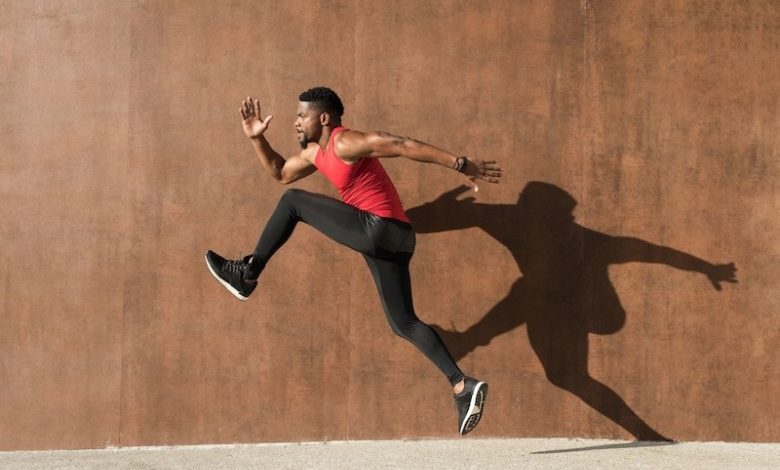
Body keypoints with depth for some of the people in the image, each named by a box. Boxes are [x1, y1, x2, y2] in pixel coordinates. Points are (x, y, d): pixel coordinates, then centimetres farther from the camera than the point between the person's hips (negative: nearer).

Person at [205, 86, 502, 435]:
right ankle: (463, 386, -2)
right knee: (404, 324, 8)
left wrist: (462, 165, -19)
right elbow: (280, 173, 37)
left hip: (377, 229, -10)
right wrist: (257, 138, 24)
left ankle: (247, 275, 6)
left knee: (293, 201, 1)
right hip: (390, 240, 10)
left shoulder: (346, 143, -9)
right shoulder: (316, 152, 20)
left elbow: (408, 147, -15)